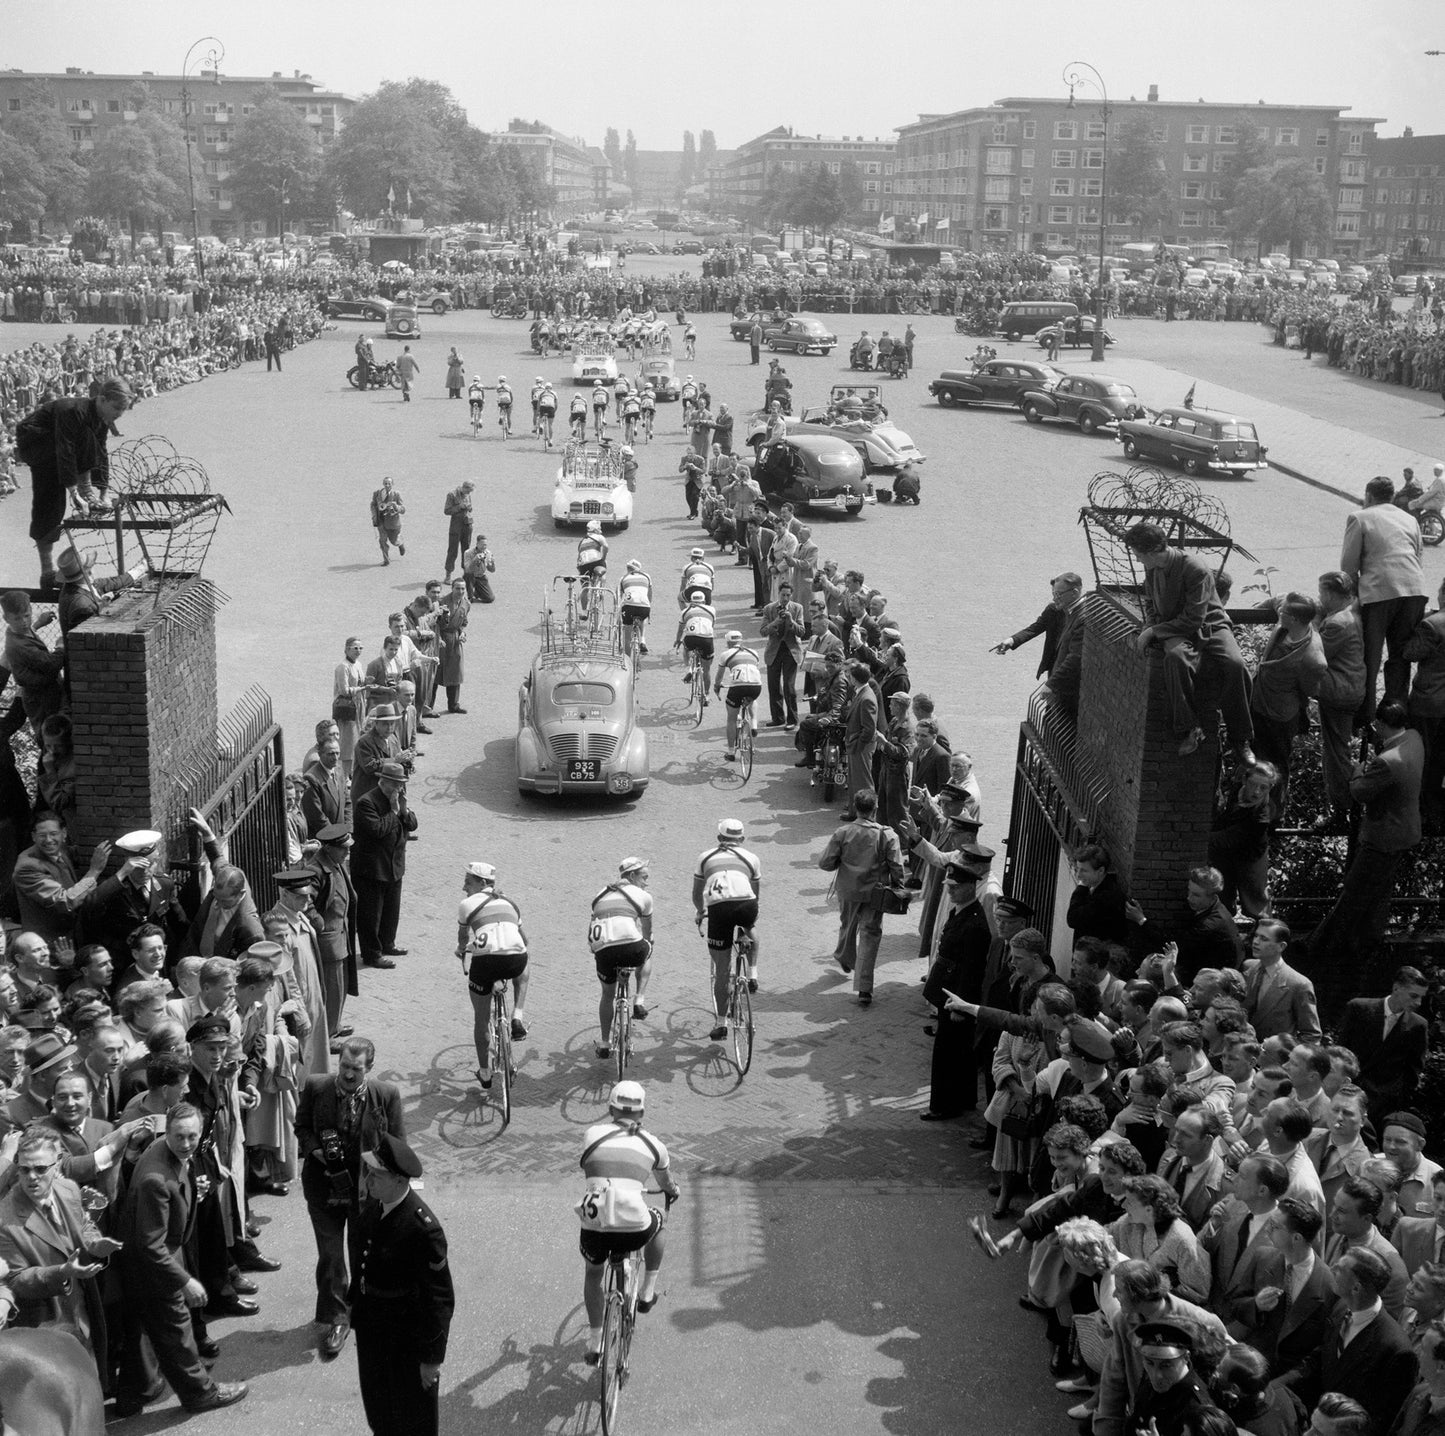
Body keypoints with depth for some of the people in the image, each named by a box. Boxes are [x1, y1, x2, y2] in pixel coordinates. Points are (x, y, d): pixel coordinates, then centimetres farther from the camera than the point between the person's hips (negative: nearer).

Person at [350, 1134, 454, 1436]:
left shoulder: (422, 1228, -32)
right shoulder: (374, 1207, -8)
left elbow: (439, 1298, -24)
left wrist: (431, 1357, -18)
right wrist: (356, 1310, 16)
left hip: (407, 1339, -7)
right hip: (372, 1328, 7)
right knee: (377, 1410, 27)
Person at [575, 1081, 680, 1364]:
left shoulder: (593, 1133, 10)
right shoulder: (653, 1144, 12)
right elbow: (668, 1185, 32)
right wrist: (674, 1191, 56)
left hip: (594, 1227, 1)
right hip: (635, 1229, -1)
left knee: (593, 1273, 33)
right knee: (657, 1224, 35)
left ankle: (594, 1345, 34)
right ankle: (647, 1294, 37)